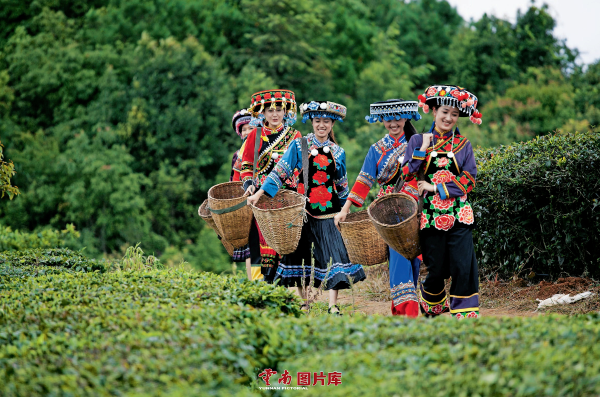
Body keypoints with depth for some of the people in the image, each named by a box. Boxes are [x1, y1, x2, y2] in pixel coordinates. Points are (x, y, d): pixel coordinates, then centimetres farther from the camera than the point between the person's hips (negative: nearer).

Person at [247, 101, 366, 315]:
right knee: (300, 253, 5)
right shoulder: (299, 146, 0)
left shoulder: (338, 153, 9)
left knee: (334, 252, -11)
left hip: (329, 209, 1)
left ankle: (333, 306, -11)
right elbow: (280, 172, -4)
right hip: (304, 207, -1)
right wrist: (259, 193, -11)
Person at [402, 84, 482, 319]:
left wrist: (436, 188, -10)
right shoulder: (418, 141, 7)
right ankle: (430, 302, 35)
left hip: (458, 216, 0)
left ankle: (464, 315, -2)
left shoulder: (463, 144, 7)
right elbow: (407, 176, -1)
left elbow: (469, 181, -2)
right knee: (437, 270, 5)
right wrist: (423, 149, -9)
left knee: (464, 268, -11)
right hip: (431, 215, 0)